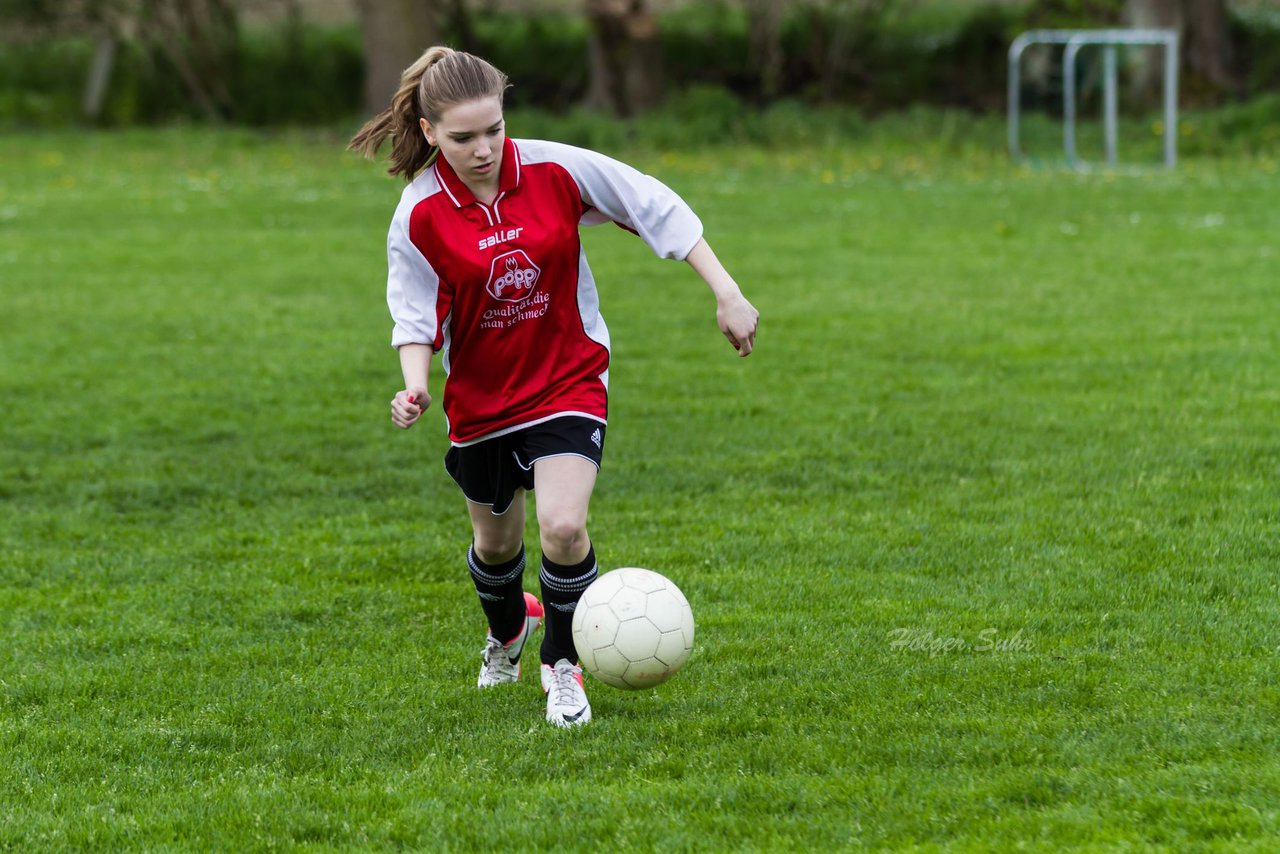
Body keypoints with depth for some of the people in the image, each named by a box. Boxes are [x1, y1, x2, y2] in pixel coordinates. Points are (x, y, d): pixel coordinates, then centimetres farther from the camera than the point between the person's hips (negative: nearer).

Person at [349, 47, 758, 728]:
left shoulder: (556, 171, -16)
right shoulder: (421, 215, -15)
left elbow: (657, 209, -8)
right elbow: (416, 317, -9)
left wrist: (727, 295, -9)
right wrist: (416, 390, -29)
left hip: (569, 382, -2)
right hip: (480, 397, 2)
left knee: (563, 526, -21)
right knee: (496, 542, 19)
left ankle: (562, 666, 4)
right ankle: (507, 631, 54)